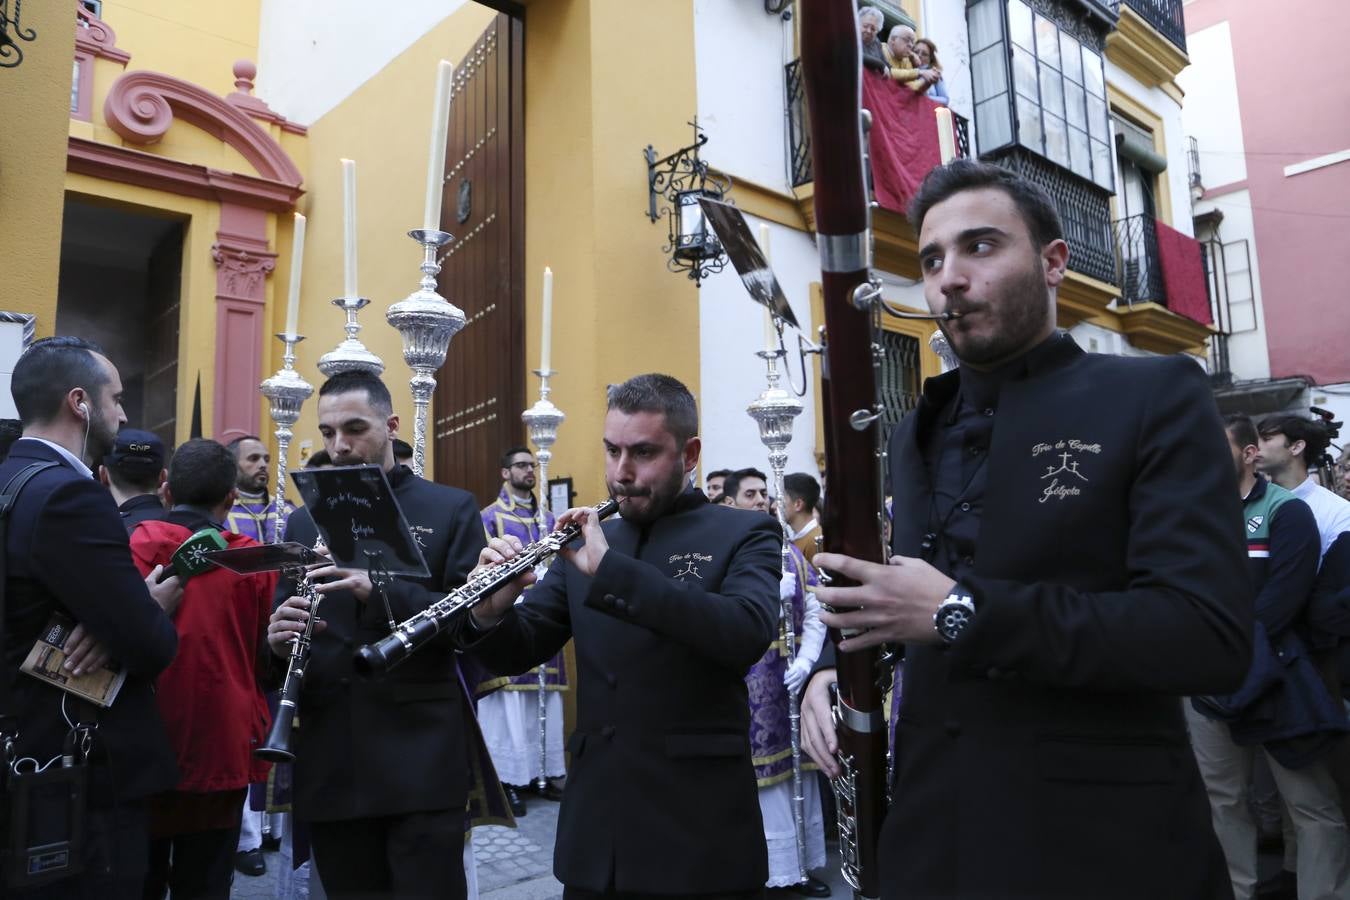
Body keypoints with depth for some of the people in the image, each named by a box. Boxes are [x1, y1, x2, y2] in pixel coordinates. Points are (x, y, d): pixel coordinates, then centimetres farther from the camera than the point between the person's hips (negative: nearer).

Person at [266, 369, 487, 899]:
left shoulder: (451, 509, 0)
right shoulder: (302, 522, 12)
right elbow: (281, 622, 13)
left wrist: (381, 590, -22)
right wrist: (277, 641, -11)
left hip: (422, 760, -3)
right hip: (330, 765, 4)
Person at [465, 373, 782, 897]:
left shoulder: (743, 535, -4)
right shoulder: (587, 543, 8)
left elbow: (749, 633, -23)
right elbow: (516, 654, 8)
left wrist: (611, 568, -27)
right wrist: (490, 614, -15)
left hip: (700, 823, -4)